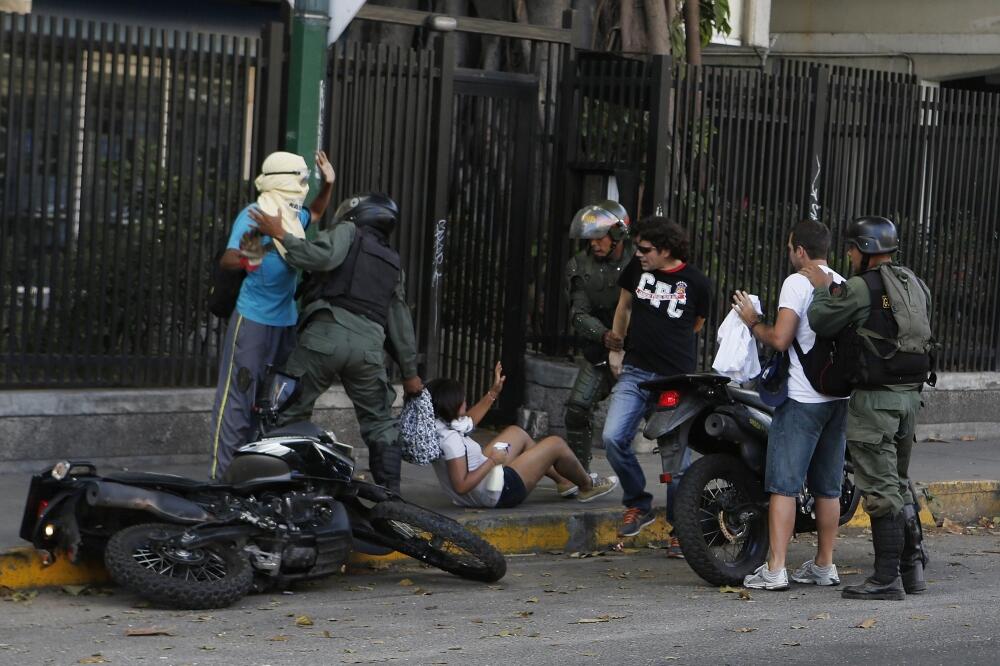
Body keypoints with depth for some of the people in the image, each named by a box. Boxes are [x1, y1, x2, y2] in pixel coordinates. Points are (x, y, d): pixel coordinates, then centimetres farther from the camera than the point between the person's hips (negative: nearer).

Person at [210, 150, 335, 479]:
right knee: (237, 400, -9)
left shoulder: (293, 215, 11)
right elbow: (227, 259, -23)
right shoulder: (253, 214, -13)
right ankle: (222, 476, -9)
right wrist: (243, 257, -44)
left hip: (286, 322, 9)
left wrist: (328, 185, 19)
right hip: (253, 320, -9)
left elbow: (315, 214, 36)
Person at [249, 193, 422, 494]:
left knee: (289, 413, 3)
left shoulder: (348, 232, 11)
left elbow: (321, 256, -12)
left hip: (326, 335, -5)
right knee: (380, 422, 17)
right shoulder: (392, 263, 27)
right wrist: (410, 373, 33)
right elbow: (400, 322, 28)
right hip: (369, 345, 5)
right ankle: (391, 492, 12)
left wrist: (280, 234, -5)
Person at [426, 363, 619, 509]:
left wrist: (493, 393, 12)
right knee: (556, 444, 2)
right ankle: (587, 486, 30)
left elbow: (468, 422, 16)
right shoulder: (451, 439, -33)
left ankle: (564, 480, 39)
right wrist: (492, 461, -26)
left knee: (516, 433, 29)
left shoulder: (438, 427, -4)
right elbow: (461, 486, -36)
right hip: (498, 494, -10)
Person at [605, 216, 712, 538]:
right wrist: (615, 349, 22)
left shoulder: (696, 282, -4)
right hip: (635, 372, 3)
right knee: (613, 438, -12)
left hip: (676, 378, -3)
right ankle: (638, 504, 9)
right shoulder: (637, 268, 5)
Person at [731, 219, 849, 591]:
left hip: (802, 398, -7)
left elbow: (779, 339, -18)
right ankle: (824, 566, 19)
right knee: (828, 487, 13)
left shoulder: (797, 283, -10)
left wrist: (752, 322, 0)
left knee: (783, 485, -6)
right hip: (840, 396, 7)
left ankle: (774, 570, -10)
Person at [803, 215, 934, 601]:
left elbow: (820, 322, -11)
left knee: (880, 489, -5)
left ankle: (887, 578, -5)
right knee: (898, 483, 19)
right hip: (910, 395, 8)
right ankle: (912, 568, 22)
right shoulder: (915, 286, 11)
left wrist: (823, 289, 9)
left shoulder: (862, 288, -14)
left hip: (875, 398, -8)